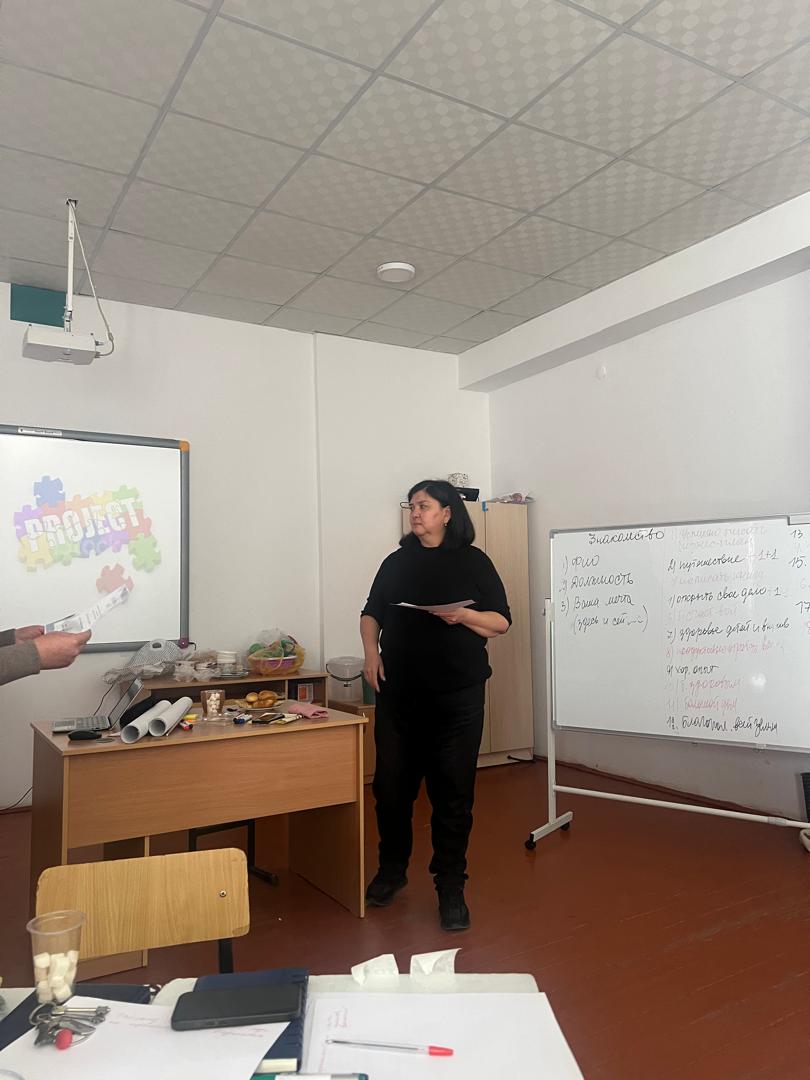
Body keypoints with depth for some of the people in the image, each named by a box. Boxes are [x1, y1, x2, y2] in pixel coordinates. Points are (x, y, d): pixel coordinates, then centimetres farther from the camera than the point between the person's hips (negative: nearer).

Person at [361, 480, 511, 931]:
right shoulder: (397, 562, 12)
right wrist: (371, 652, -1)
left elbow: (501, 622, 1)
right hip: (399, 693, 3)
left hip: (458, 695, -3)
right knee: (391, 785, 8)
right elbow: (372, 613, 17)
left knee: (453, 792, 3)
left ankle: (451, 888, 18)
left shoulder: (473, 561, 2)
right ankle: (392, 869, 31)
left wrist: (465, 615, -18)